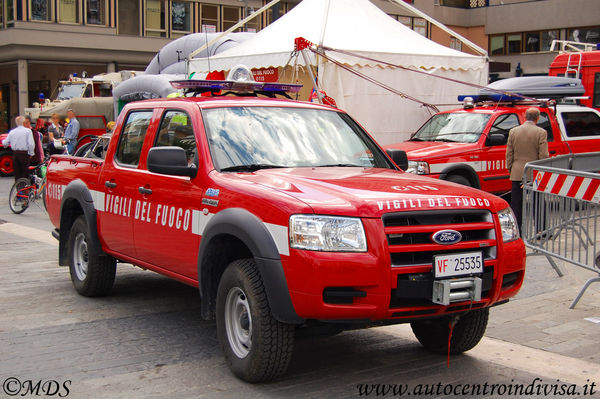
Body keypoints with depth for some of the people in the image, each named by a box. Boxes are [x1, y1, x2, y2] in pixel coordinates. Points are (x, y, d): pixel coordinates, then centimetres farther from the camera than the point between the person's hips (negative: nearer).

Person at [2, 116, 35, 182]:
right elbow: (31, 144, -15)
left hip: (15, 154, 5)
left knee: (17, 174, 11)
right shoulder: (28, 131, -7)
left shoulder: (12, 132, 7)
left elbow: (5, 143, 13)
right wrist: (31, 153, -2)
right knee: (25, 174, 0)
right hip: (24, 153, -5)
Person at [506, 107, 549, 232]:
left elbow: (509, 154, 6)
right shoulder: (541, 133, -7)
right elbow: (543, 155, -9)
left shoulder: (513, 131, 3)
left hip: (517, 174, 2)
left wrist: (510, 169, 15)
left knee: (516, 204, 7)